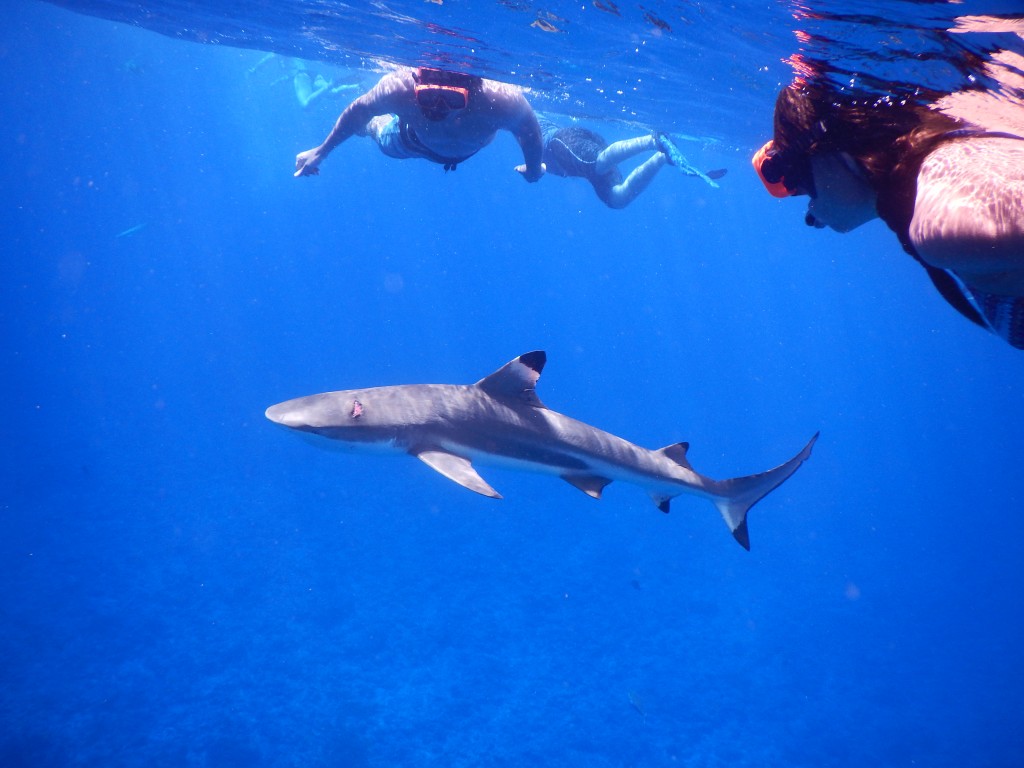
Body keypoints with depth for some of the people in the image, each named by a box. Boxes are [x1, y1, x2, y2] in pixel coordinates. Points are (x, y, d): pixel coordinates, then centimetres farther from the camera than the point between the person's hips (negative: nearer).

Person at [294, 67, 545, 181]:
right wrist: (321, 152, -13)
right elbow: (358, 111, -27)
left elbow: (528, 125, -28)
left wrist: (534, 167, -8)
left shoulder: (502, 101, -52)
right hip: (414, 139, -1)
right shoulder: (400, 88, -49)